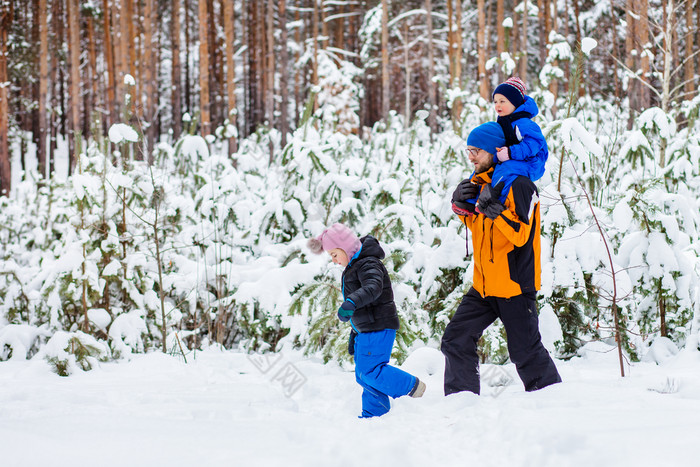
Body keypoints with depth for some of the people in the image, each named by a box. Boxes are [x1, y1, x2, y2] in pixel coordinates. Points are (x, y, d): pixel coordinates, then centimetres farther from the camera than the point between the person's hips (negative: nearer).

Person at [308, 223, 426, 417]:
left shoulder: (369, 264, -15)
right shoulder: (353, 267, 18)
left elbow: (373, 288, -38)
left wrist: (351, 303, -53)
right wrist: (354, 332, 29)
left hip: (379, 328, -10)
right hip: (366, 330, 10)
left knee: (369, 370, -15)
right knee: (363, 374, 11)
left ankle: (411, 386, -3)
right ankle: (374, 413, 17)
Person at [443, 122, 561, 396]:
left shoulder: (519, 185, -14)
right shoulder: (480, 183, 11)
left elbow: (521, 234, -21)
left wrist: (493, 208, -29)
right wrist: (461, 206, 5)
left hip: (515, 285, -8)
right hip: (485, 285, 8)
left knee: (525, 352, -3)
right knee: (456, 340, 4)